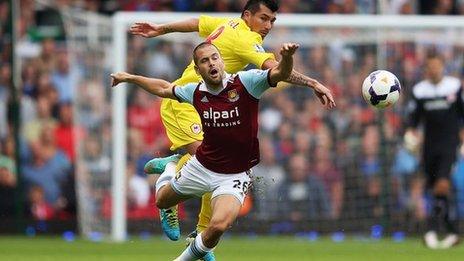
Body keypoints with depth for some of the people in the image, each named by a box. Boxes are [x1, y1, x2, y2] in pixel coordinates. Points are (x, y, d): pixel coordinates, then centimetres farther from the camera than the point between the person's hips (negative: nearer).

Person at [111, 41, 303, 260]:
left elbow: (280, 74, -32)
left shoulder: (245, 82, -18)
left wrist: (287, 57, -53)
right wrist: (129, 78, 22)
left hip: (234, 176, -4)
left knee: (219, 225, -27)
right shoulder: (196, 92, -5)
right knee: (162, 201, 24)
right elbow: (164, 89, 16)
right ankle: (169, 171, 61)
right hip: (201, 166, 4)